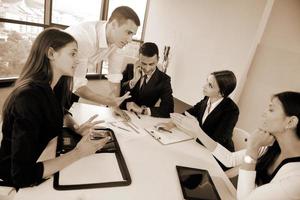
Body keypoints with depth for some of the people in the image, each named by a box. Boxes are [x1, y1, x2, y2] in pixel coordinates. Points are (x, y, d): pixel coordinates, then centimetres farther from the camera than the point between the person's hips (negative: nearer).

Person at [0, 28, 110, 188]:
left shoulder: (48, 89, -4)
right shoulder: (28, 98, -30)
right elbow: (22, 175, -32)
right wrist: (78, 153, -28)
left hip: (43, 162, 7)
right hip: (20, 182, -6)